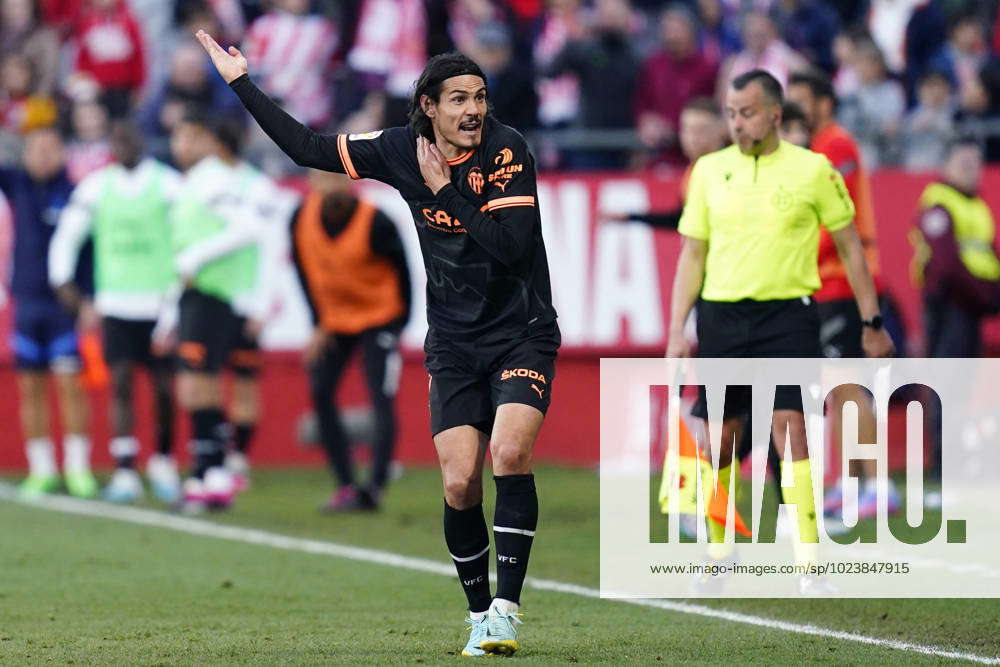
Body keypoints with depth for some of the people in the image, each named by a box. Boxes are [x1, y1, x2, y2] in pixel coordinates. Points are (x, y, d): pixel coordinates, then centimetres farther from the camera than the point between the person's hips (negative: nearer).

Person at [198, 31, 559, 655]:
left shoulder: (506, 150, -13)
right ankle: (479, 615, 10)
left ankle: (506, 608, -19)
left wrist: (446, 189, -20)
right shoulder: (401, 151, -1)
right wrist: (242, 82, 7)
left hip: (522, 334, -3)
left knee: (511, 452, -24)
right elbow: (308, 147, 8)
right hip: (453, 344, 3)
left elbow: (513, 244, -23)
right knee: (460, 484, -7)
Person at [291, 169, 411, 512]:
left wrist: (399, 323, -7)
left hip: (379, 317, -5)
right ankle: (346, 486, 4)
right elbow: (304, 269, 4)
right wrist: (319, 325, 2)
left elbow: (401, 270, -11)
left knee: (382, 400, -13)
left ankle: (375, 488, -13)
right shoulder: (302, 217, -10)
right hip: (333, 318, 5)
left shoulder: (376, 224, -24)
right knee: (320, 395, -2)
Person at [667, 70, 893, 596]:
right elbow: (692, 255, 12)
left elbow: (850, 245, 8)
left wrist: (871, 323, 8)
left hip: (788, 315, -3)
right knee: (719, 440, 5)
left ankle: (809, 567, -15)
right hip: (722, 314, 3)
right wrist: (677, 330, 6)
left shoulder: (812, 170, 0)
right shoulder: (710, 171, 7)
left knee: (789, 427, -15)